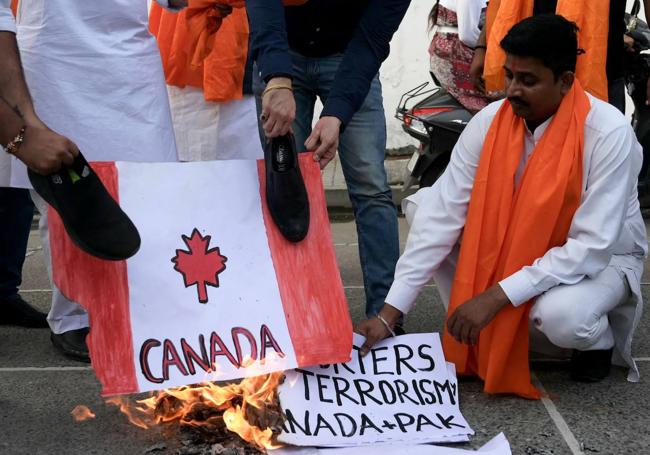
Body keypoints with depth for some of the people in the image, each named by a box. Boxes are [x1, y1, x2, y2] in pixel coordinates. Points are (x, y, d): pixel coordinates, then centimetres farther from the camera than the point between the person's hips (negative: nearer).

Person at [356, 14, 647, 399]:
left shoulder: (609, 133, -28)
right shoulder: (489, 122, -17)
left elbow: (592, 247, -31)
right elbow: (442, 214, -21)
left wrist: (496, 296, -36)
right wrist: (390, 313, -27)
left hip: (600, 258, -4)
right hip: (517, 247, 5)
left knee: (560, 315, -39)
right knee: (424, 204, -15)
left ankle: (600, 339, 1)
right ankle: (484, 334, -5)